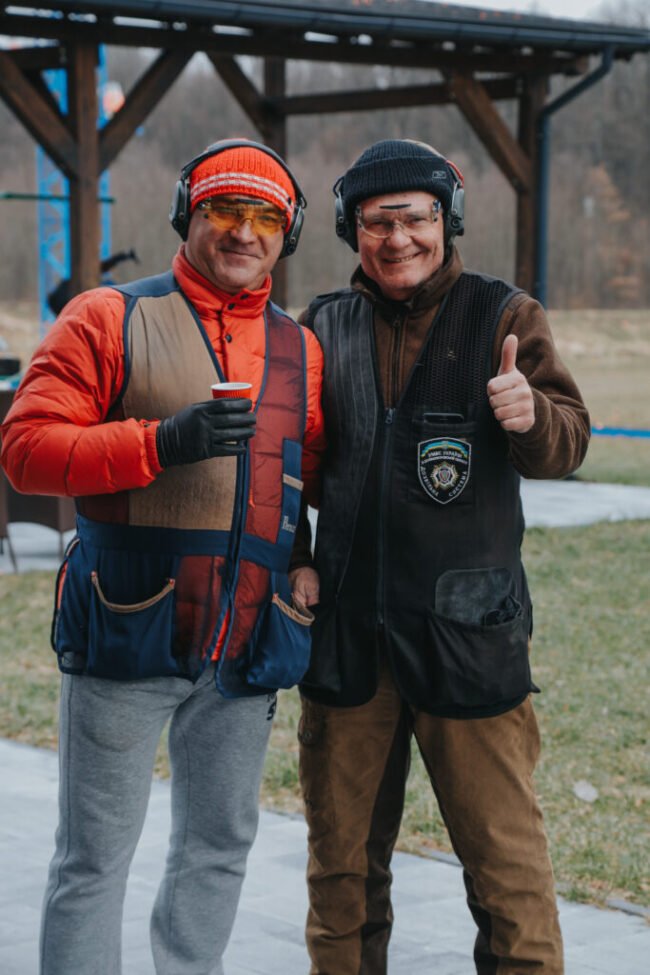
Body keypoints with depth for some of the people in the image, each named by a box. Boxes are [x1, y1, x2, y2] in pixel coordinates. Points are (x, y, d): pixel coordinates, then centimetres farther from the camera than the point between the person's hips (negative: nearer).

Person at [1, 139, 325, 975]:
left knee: (219, 845, 15)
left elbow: (324, 478, 16)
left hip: (247, 646, 5)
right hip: (128, 634, -5)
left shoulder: (299, 351, 12)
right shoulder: (111, 320, -2)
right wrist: (158, 443, -22)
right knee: (95, 856, 2)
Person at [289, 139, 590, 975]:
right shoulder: (325, 327, 7)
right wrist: (291, 558, 1)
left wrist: (532, 415, -32)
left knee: (505, 854, -2)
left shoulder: (504, 317, 0)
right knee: (341, 854, 14)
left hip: (468, 628, -3)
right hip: (344, 626, 3)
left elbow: (566, 445, -10)